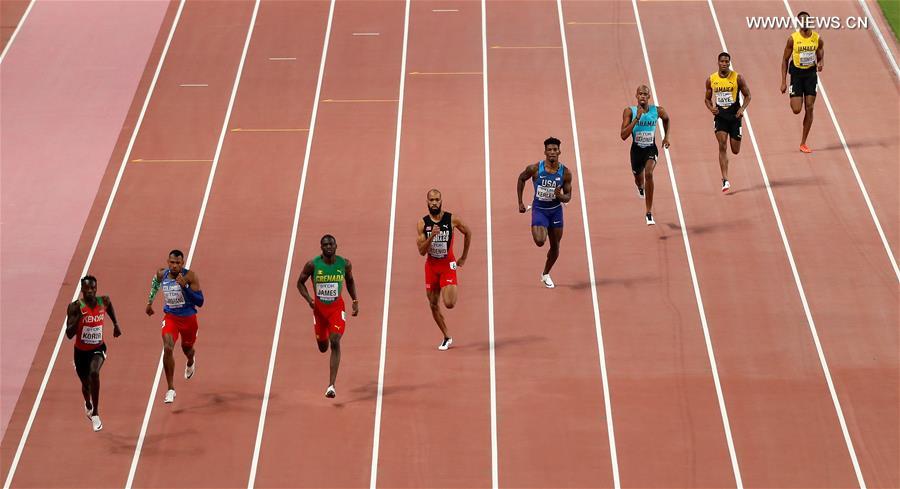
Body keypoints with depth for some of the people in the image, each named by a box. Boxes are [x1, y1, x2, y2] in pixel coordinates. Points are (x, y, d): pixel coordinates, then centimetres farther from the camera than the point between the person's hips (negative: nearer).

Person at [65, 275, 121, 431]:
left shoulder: (104, 301, -10)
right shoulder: (75, 307, -20)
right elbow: (69, 334, -25)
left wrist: (116, 324, 18)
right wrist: (78, 316, -36)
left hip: (98, 348, 0)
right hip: (81, 351, 0)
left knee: (94, 372, -31)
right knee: (86, 384, 19)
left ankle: (95, 413, -21)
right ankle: (88, 404, 57)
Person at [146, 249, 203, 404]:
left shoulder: (190, 276, -20)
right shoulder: (162, 274, -9)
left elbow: (200, 302, -24)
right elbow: (156, 281, 18)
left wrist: (185, 286, -35)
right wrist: (150, 301, 21)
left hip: (188, 318, -1)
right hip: (170, 317, 1)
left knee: (187, 348, 22)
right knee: (167, 348, -21)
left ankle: (191, 361, 65)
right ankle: (171, 389, -13)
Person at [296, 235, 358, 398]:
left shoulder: (345, 264, -8)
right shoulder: (312, 265, -13)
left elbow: (350, 281, 11)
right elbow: (300, 283, 0)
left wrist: (355, 301, 3)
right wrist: (309, 299, -15)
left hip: (337, 307, -1)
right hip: (319, 308, 1)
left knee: (335, 343, -19)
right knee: (323, 347, 14)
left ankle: (331, 385, -21)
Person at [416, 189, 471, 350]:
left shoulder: (452, 219, -10)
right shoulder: (422, 223, -7)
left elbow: (468, 233, 7)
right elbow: (422, 251, -12)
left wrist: (463, 257, 10)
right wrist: (432, 236, -29)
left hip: (448, 265, -2)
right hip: (431, 266, 2)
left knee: (449, 304, -17)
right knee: (434, 305, 7)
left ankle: (450, 294, 20)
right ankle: (446, 337, 23)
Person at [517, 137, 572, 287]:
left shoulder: (565, 172, -13)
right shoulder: (535, 169, -17)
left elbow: (568, 197, -5)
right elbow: (521, 178, 3)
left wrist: (560, 196, -29)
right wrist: (520, 202, 3)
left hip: (556, 210, 3)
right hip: (539, 209, -3)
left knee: (555, 247, 11)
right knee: (540, 242, -24)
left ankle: (546, 274, 35)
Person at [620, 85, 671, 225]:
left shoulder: (657, 111, -9)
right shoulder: (629, 111, -13)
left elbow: (666, 119, 17)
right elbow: (623, 136, -22)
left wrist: (666, 137, 13)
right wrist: (637, 118, -28)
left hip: (651, 149, -2)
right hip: (636, 149, 2)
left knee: (649, 173, -28)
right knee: (638, 177, 22)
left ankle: (649, 213, -22)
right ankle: (641, 187, 66)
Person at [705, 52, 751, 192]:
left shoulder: (737, 78, -6)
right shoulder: (711, 79, 1)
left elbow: (747, 96, 2)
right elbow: (707, 98, 13)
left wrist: (742, 109, -14)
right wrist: (711, 108, -8)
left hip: (734, 116, -1)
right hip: (720, 116, 1)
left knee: (735, 150, 6)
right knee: (722, 146, -15)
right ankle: (725, 180, -14)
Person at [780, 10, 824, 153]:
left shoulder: (818, 39, -3)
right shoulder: (792, 39, -9)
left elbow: (820, 57, 10)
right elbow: (785, 60, -2)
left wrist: (821, 64, -16)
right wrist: (783, 82, -5)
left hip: (811, 74, 2)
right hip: (796, 74, -2)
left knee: (809, 109, 0)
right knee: (796, 110, -10)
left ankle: (803, 143, 8)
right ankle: (794, 100, 31)